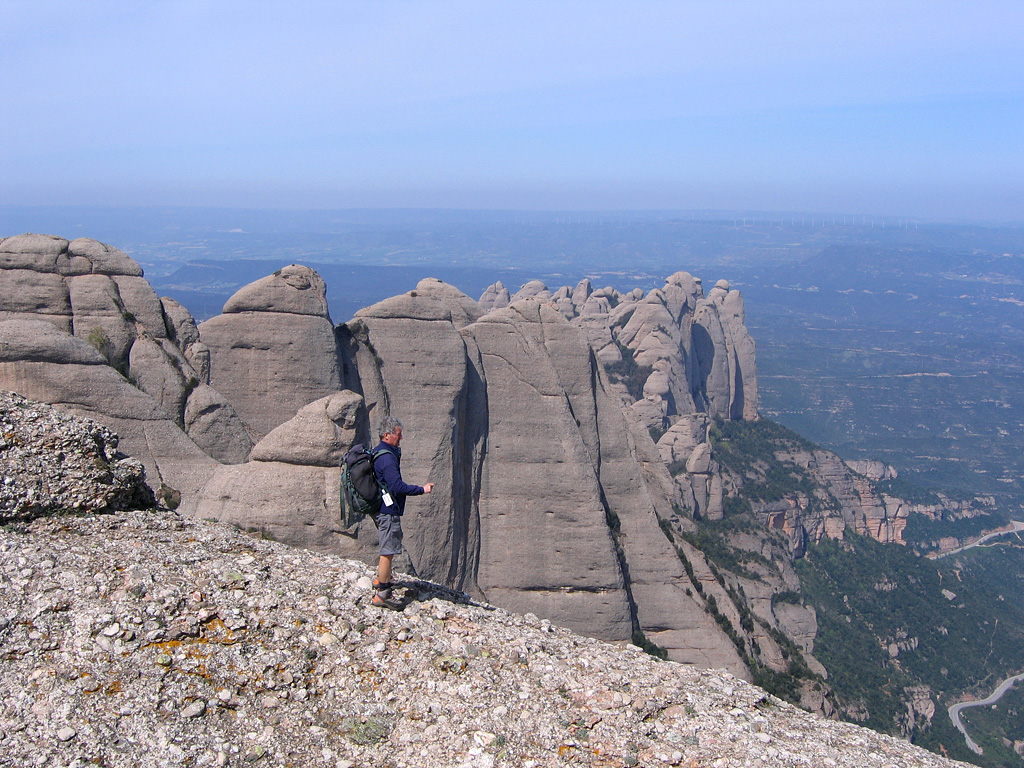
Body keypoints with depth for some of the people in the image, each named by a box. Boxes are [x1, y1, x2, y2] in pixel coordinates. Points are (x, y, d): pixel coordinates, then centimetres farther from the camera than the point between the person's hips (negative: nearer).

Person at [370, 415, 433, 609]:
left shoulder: (378, 452, 12)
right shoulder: (387, 458, -21)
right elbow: (397, 486, -26)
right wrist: (422, 489, -18)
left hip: (380, 508, 11)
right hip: (388, 511, -11)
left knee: (387, 548, 26)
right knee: (388, 551, -7)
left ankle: (381, 579, 42)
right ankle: (381, 595, -3)